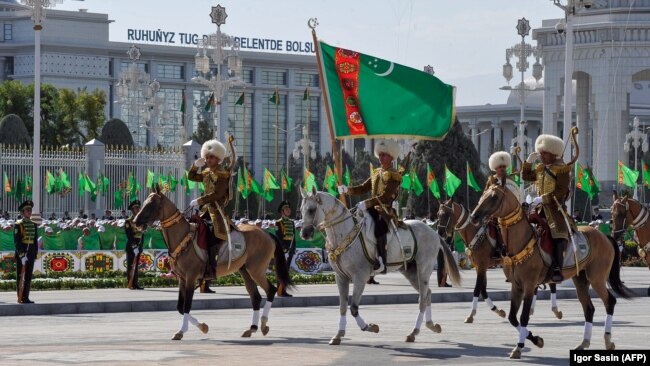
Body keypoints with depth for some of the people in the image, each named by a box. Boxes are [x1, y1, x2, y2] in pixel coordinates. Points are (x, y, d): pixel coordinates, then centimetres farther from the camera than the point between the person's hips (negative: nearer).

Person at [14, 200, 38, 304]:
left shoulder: (34, 225, 11)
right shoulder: (18, 225, -9)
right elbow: (17, 241, -15)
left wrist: (35, 255, 12)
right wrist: (22, 255, -21)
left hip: (31, 254, 6)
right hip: (20, 253, -6)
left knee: (28, 276, 7)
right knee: (20, 276, -2)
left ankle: (26, 297, 12)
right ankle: (20, 298, 0)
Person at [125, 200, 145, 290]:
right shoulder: (128, 221, -3)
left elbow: (142, 235, 15)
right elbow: (128, 235, -10)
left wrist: (141, 245, 5)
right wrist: (134, 245, -17)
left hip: (138, 246, 6)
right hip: (131, 247, -6)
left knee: (136, 265, 7)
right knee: (131, 266, -6)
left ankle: (135, 283, 8)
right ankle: (131, 284, -8)